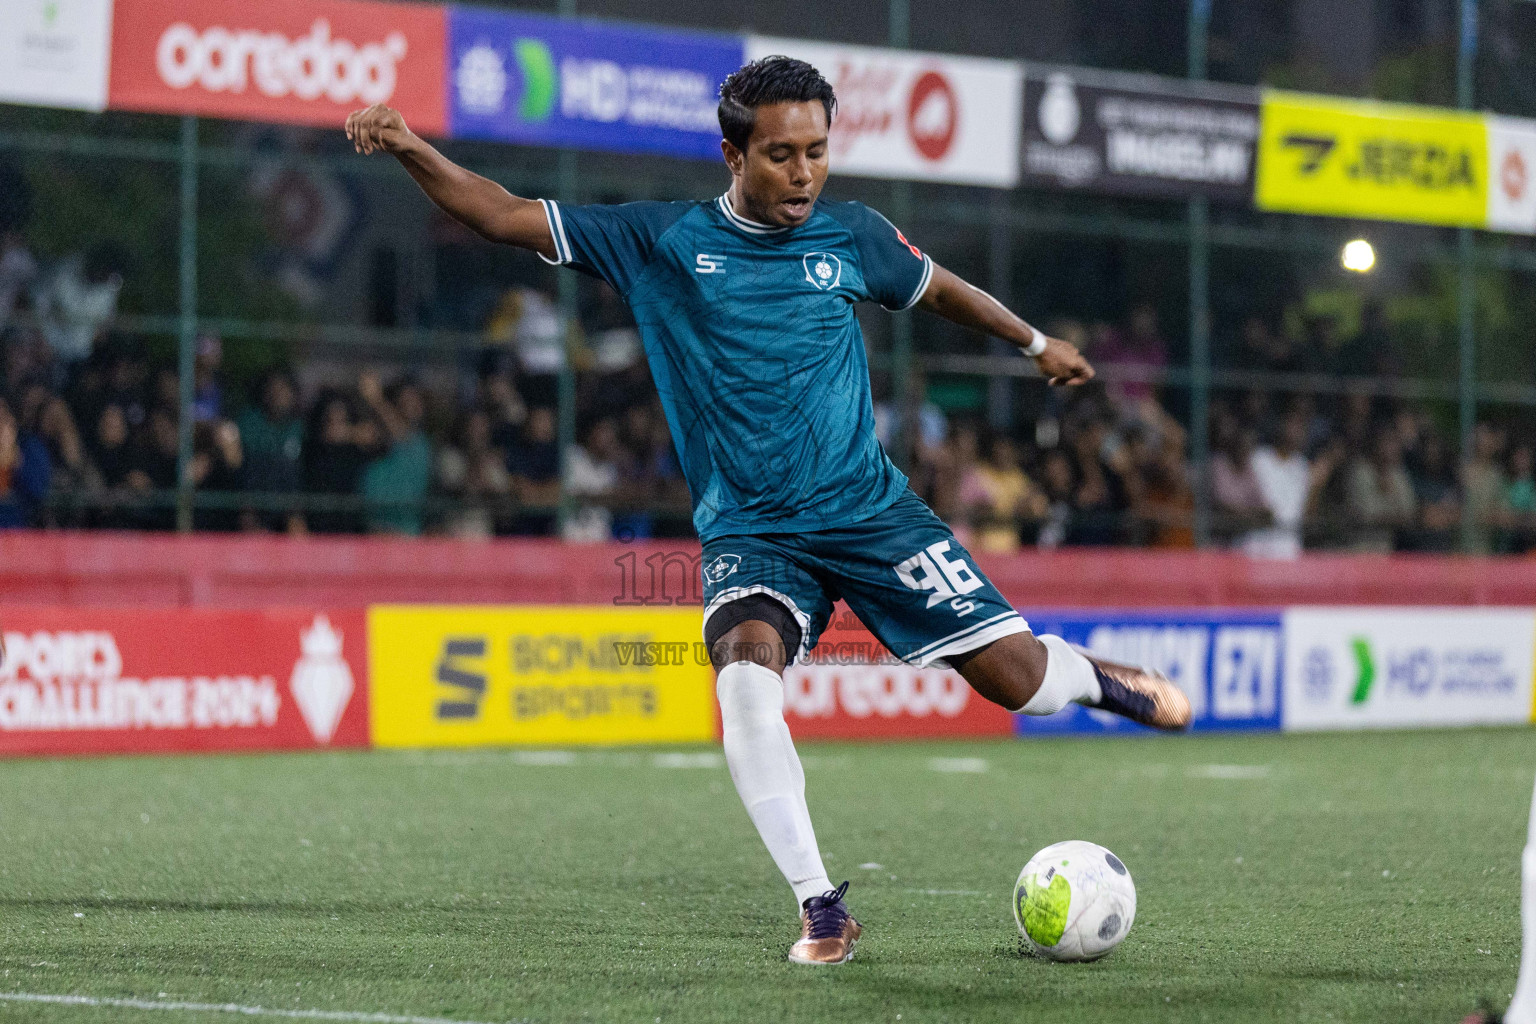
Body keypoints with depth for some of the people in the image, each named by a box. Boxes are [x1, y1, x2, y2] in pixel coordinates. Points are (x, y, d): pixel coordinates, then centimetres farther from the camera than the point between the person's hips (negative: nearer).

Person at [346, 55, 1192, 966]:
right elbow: (506, 215, -4)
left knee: (1013, 676, -7)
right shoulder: (663, 240, -2)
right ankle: (822, 909, -23)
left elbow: (935, 287, 24)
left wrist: (1036, 343, 36)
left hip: (871, 511, 1)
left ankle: (1092, 678, 32)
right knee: (746, 663, -32)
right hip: (751, 533, -1)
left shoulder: (850, 235, 3)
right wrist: (412, 151, -19)